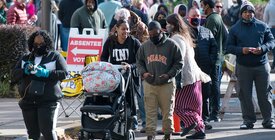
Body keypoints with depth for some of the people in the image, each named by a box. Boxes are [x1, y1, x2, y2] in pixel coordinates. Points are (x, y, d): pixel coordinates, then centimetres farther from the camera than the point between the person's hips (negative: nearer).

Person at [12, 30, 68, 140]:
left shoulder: (55, 56, 5)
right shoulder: (25, 59, 17)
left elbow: (64, 73, -5)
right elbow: (15, 75, 9)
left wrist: (46, 73, -19)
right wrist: (24, 71, -13)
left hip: (48, 102, -4)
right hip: (28, 101, 4)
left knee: (48, 131, -15)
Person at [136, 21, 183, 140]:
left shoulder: (171, 45, -3)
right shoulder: (145, 46, 6)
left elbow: (179, 63, 0)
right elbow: (139, 61, 16)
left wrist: (169, 75, -12)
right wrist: (143, 72, -2)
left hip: (167, 84, -2)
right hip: (149, 84, 2)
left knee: (167, 111, 5)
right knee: (150, 112, 0)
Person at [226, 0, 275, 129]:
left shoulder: (262, 26, 6)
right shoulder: (235, 29, 5)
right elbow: (229, 47, 4)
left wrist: (262, 48, -13)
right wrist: (241, 50, -15)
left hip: (262, 65, 0)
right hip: (243, 67, 0)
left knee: (264, 95, 3)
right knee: (245, 96, 2)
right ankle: (248, 120, 10)